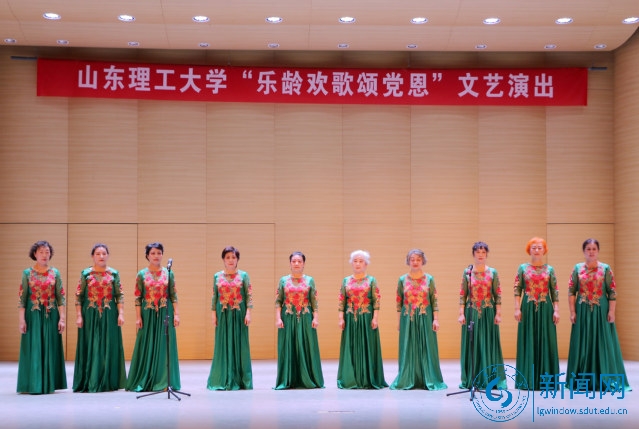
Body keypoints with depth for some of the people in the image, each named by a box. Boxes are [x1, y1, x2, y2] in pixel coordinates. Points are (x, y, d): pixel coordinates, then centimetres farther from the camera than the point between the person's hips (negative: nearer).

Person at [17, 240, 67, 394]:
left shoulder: (55, 273, 5)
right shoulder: (27, 273, 2)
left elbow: (61, 297, 2)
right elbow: (22, 298, -2)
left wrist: (62, 318, -5)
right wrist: (21, 320, -9)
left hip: (51, 316, 1)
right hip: (33, 315, -1)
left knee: (50, 349, 4)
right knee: (33, 349, -2)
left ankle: (49, 384, 11)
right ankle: (34, 385, 3)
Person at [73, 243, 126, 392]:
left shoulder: (114, 274, 5)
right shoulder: (86, 274, 2)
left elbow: (120, 296, 3)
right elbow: (78, 296, 1)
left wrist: (121, 314, -5)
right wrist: (79, 316, -6)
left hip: (109, 315, 1)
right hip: (90, 315, -1)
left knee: (109, 347, 2)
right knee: (90, 348, 2)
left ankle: (107, 382, 10)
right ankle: (89, 382, 8)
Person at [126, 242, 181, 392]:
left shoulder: (168, 273, 5)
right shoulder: (142, 275, 3)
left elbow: (174, 295, 4)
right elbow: (138, 297, 1)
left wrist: (176, 314, -3)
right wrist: (138, 317, -5)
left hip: (165, 313, 1)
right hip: (148, 313, -1)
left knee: (164, 345, 1)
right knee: (147, 346, 3)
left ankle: (163, 381, 7)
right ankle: (145, 381, 11)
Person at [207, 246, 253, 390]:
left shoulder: (243, 275, 2)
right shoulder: (217, 276, 6)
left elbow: (249, 296, -2)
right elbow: (214, 297, 7)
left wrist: (248, 313, -9)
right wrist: (213, 314, 1)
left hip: (239, 314, -1)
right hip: (223, 314, 1)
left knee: (239, 344, 1)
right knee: (223, 345, 3)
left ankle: (239, 380, 8)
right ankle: (223, 379, 9)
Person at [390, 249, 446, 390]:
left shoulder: (429, 279, 2)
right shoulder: (402, 280, 4)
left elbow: (434, 301, 1)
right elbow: (399, 302, 6)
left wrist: (436, 319, -6)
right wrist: (398, 320, 3)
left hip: (425, 318, -1)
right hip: (408, 319, 1)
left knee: (426, 348, 1)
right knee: (408, 349, 3)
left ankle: (428, 379, 7)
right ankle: (408, 380, 9)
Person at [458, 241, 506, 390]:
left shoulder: (493, 272, 2)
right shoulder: (467, 272, 2)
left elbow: (497, 294, 1)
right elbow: (462, 294, 1)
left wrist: (498, 313, -5)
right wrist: (461, 313, -6)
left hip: (488, 312, 0)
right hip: (471, 312, 0)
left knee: (488, 344, 2)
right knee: (472, 345, 4)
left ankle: (489, 379, 9)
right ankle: (472, 380, 10)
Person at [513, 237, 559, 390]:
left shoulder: (549, 269, 7)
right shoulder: (523, 268, 4)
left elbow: (555, 292, 4)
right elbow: (517, 290, 1)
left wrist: (556, 310, -4)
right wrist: (517, 309, -8)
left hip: (545, 309, 1)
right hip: (528, 308, -1)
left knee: (545, 341, 2)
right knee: (528, 342, 2)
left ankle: (544, 379, 8)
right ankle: (528, 380, 7)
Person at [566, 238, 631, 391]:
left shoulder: (605, 269, 0)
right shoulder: (577, 268, 3)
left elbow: (612, 292, -3)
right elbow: (571, 291, 1)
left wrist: (611, 311, -10)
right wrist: (572, 312, -4)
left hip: (601, 310, -1)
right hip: (582, 311, 1)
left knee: (603, 343, 1)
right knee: (583, 344, 5)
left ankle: (604, 379, 8)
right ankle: (583, 379, 14)